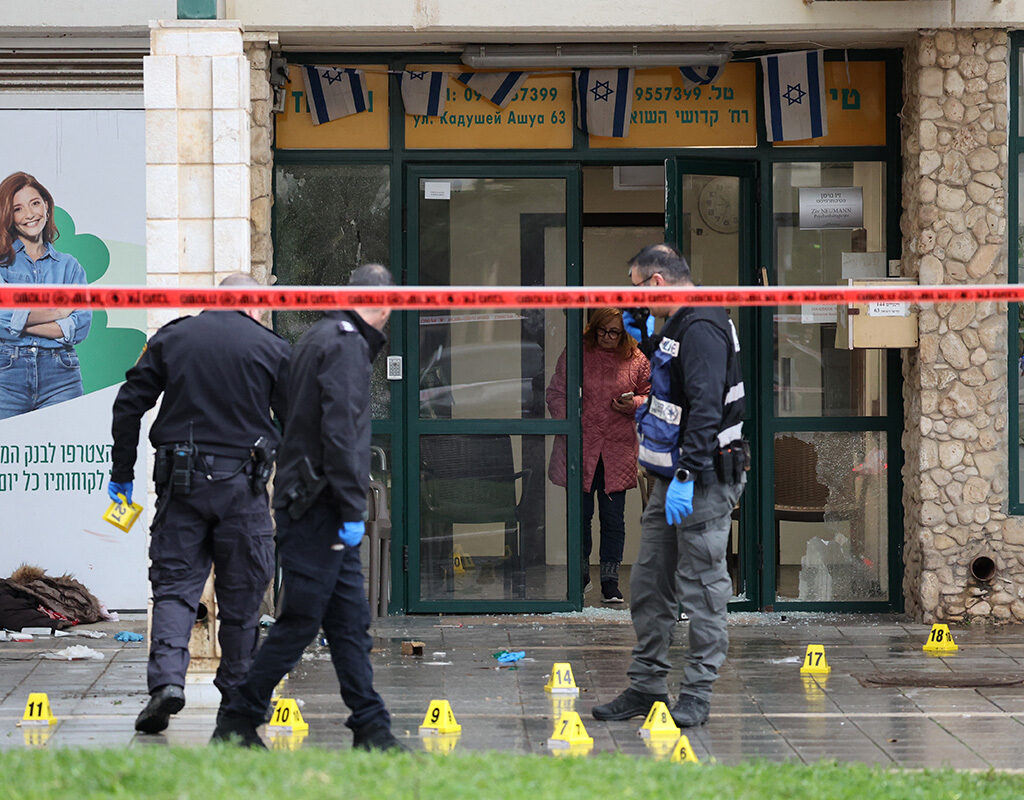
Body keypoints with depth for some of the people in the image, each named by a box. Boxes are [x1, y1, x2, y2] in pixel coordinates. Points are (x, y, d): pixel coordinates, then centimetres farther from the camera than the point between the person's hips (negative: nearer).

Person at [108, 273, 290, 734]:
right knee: (241, 594, 9)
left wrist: (122, 472, 11)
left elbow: (128, 405, 4)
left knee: (174, 587, 2)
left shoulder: (171, 338, 6)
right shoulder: (271, 348, 2)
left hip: (180, 483, 1)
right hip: (241, 486, -1)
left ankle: (166, 679, -16)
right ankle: (238, 693, 17)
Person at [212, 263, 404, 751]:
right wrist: (352, 509, -19)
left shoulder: (321, 338, 19)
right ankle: (237, 720, 1)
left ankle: (371, 729, 9)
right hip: (319, 509, -10)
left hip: (316, 510, 10)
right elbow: (338, 431, -20)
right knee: (301, 621, -5)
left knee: (351, 623, 8)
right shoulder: (346, 345, -12)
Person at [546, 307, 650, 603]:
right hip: (581, 446, -1)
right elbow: (556, 393, 4)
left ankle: (610, 580, 9)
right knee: (580, 513, 3)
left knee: (613, 517, 2)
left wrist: (634, 403, -7)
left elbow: (650, 394, 14)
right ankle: (580, 575, 20)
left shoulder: (636, 361, 4)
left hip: (617, 450, 1)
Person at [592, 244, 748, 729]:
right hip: (674, 478, 10)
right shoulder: (678, 328, 16)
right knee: (649, 583, 12)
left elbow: (706, 408, -25)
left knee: (701, 587, -4)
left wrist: (687, 476, -29)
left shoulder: (703, 330, -17)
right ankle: (646, 685, 19)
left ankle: (696, 694, 1)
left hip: (704, 480, -10)